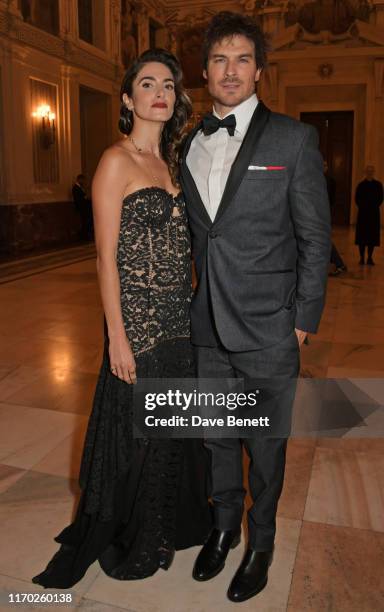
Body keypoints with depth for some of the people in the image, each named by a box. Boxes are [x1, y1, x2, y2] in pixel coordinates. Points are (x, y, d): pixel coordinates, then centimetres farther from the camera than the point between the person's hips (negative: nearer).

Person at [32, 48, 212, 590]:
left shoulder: (167, 163, 13)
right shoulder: (116, 161, -9)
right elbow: (106, 256, -13)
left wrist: (190, 309, 12)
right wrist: (118, 336, -16)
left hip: (179, 319, 7)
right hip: (138, 320, -7)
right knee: (136, 432, 8)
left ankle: (169, 523, 41)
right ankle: (126, 541, 32)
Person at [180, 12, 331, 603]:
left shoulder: (293, 138, -4)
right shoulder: (188, 144, 9)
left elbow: (315, 237, -4)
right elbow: (192, 235, 12)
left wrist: (303, 319, -7)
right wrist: (189, 304, 7)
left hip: (267, 331, -4)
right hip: (207, 328, 4)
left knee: (265, 444, 12)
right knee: (217, 437, 18)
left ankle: (260, 542, 36)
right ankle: (224, 524, 43)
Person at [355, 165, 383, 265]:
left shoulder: (378, 184, 6)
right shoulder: (361, 185, 4)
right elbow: (357, 199, 4)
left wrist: (374, 207, -6)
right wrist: (362, 207, -7)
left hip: (374, 213, 1)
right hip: (363, 213, -1)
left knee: (372, 235, 1)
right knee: (362, 235, -1)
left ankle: (370, 258, 8)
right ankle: (362, 258, 5)